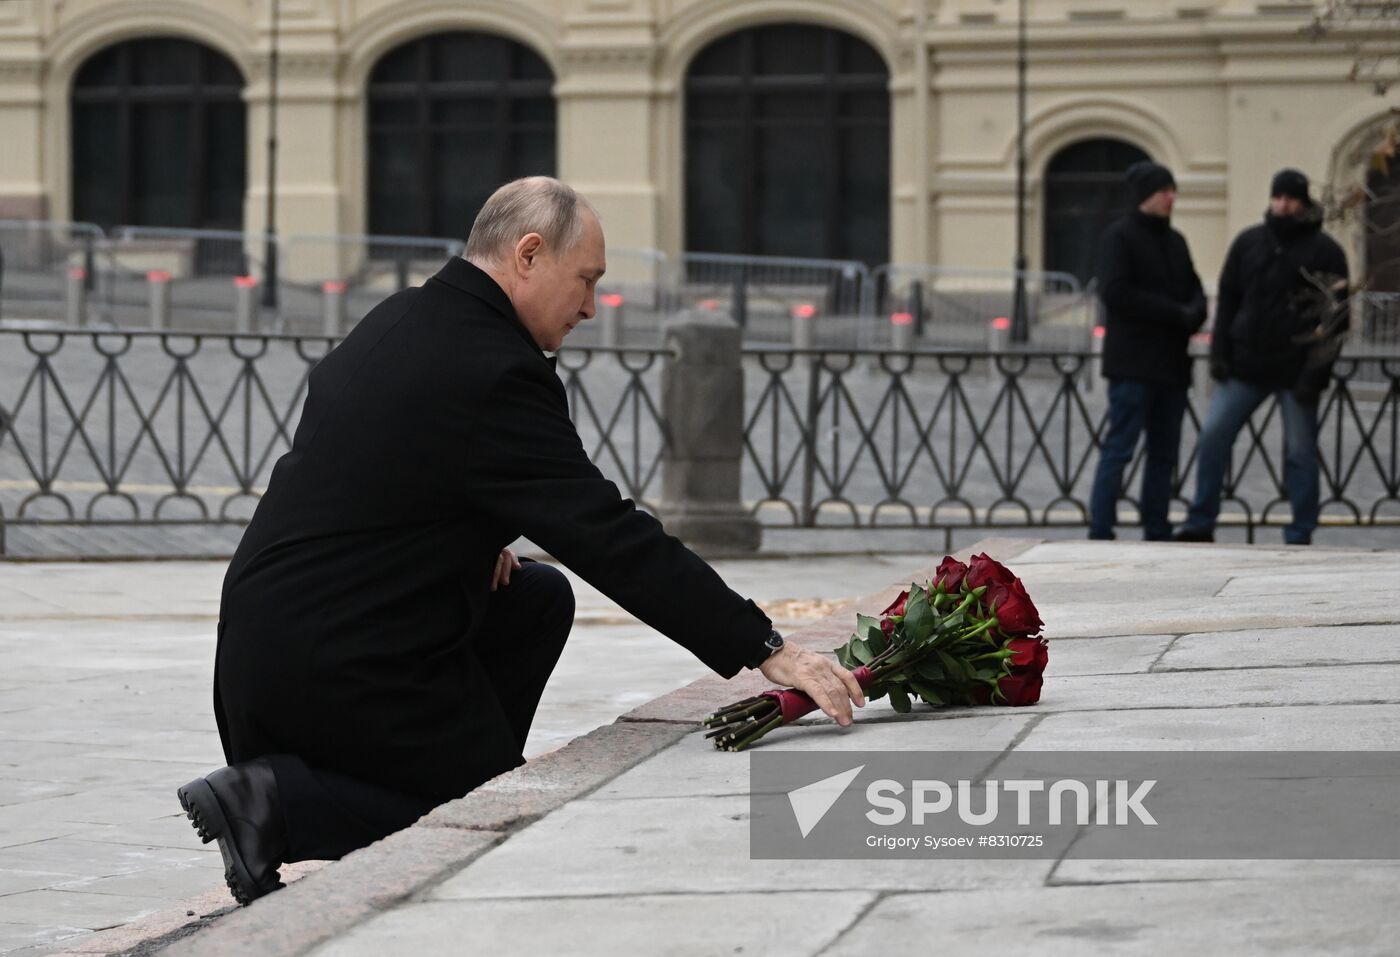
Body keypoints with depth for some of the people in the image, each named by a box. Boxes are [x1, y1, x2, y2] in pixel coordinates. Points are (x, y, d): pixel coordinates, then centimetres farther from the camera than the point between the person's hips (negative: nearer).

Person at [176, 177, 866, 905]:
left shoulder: (397, 322, 10)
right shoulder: (495, 372, -19)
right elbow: (610, 537, -21)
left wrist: (469, 542, 7)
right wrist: (766, 651, -19)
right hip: (339, 671, -9)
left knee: (540, 600, 19)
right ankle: (283, 801, -8)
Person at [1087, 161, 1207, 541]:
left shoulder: (1175, 241, 17)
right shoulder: (1119, 237, -6)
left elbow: (1194, 289, 18)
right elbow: (1115, 292, -16)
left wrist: (1193, 313, -7)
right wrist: (1175, 313, -16)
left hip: (1171, 365, 8)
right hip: (1133, 363, -8)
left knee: (1164, 453, 9)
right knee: (1119, 448, -8)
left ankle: (1157, 533, 14)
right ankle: (1100, 533, -6)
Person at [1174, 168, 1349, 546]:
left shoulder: (1324, 252, -2)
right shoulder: (1248, 243, 9)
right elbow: (1228, 299, 13)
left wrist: (1316, 373, -13)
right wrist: (1219, 352, 1)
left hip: (1296, 371, -3)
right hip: (1246, 366, 3)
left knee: (1300, 452, 1)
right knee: (1213, 435, -4)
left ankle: (1300, 535, 9)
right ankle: (1200, 524, 3)